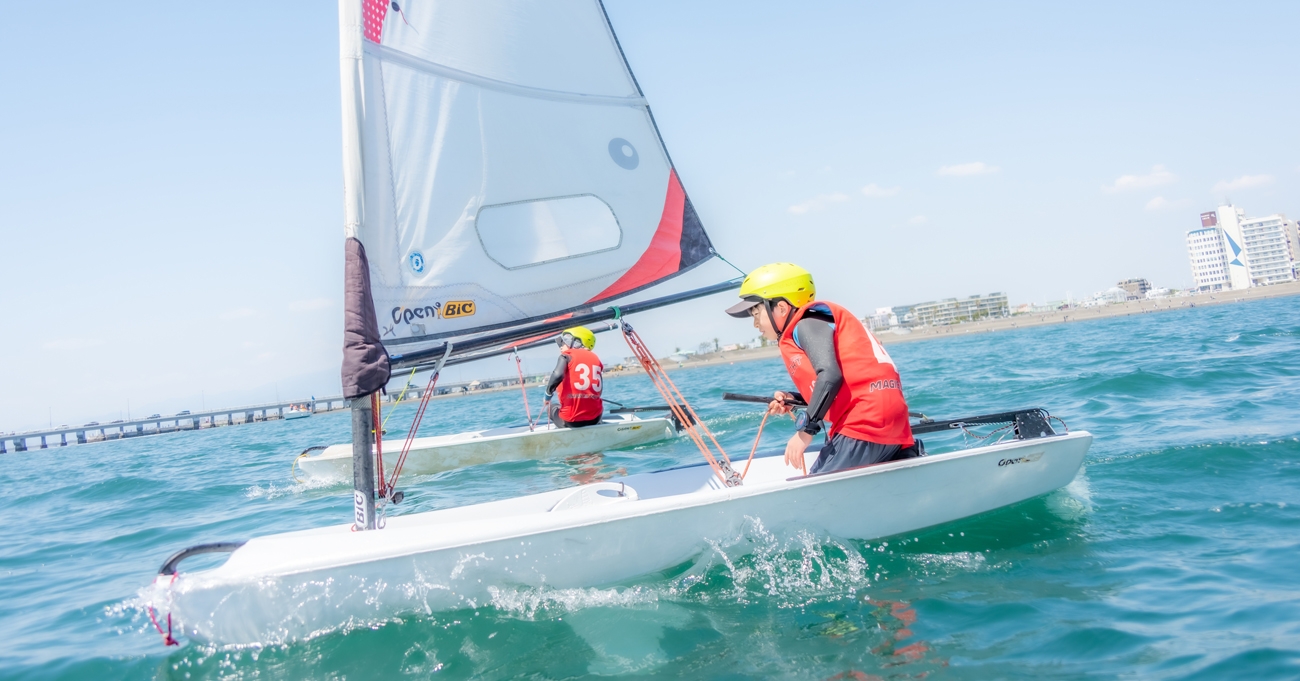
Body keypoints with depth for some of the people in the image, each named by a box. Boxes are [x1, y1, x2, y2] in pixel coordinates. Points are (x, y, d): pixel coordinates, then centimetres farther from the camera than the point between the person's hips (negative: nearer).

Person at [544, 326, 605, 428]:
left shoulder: (567, 355, -1)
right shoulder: (595, 358, 12)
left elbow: (558, 375, -21)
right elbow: (598, 392, 13)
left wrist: (548, 394, -5)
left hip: (570, 420, -4)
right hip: (595, 418, 4)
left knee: (552, 406, 30)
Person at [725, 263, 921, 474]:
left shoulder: (807, 323, -4)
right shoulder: (813, 324, 24)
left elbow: (830, 376, -21)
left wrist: (806, 431, -18)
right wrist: (793, 400, 15)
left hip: (865, 424, -10)